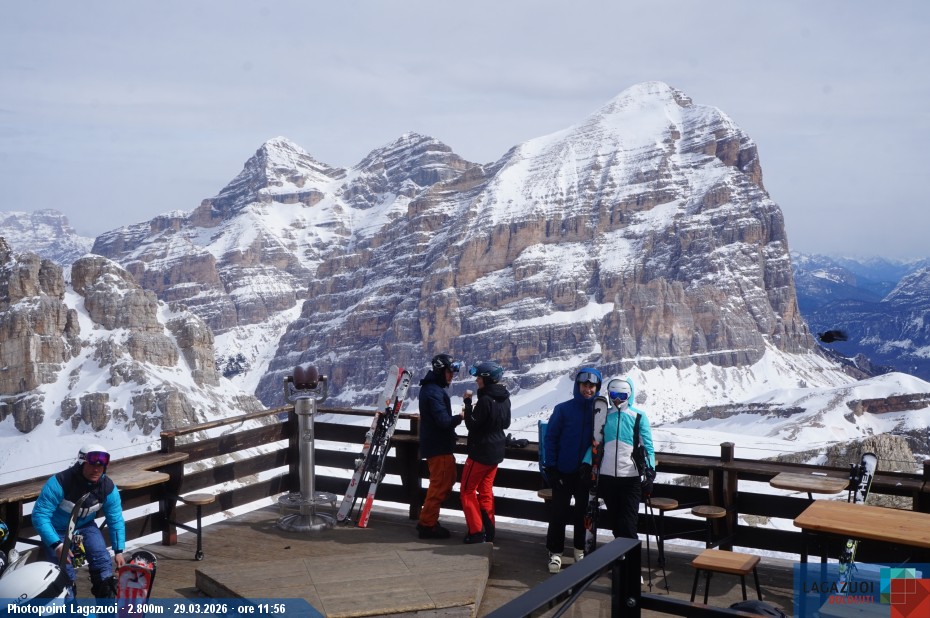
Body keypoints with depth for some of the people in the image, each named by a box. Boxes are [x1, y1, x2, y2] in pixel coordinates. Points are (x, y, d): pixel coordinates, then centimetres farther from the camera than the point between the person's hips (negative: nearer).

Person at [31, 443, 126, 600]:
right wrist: (56, 544, -38)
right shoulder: (59, 483, -30)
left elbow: (116, 520, -5)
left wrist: (119, 551, -8)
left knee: (102, 559, -16)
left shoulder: (108, 488, -15)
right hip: (57, 531, -3)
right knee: (65, 572, -18)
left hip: (85, 526, 3)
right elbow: (39, 515, -30)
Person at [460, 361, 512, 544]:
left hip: (481, 452, -8)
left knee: (467, 490, 3)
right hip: (496, 452, 8)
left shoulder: (485, 400, -22)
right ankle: (488, 531, 18)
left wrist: (468, 402, -14)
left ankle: (476, 532, -1)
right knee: (486, 490, 17)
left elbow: (472, 424, -18)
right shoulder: (504, 398, 5)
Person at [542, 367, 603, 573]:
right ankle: (555, 553, 11)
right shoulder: (563, 409, -5)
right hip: (563, 471, -2)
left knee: (583, 511, 12)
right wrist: (551, 467, -6)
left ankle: (580, 549, 27)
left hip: (587, 472, 2)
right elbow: (551, 438, -3)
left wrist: (591, 463, -7)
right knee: (558, 512, 1)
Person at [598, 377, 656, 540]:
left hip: (631, 477, -3)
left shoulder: (639, 417, -1)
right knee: (614, 520, 13)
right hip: (607, 476, 3)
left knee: (628, 523, -5)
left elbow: (647, 446, -3)